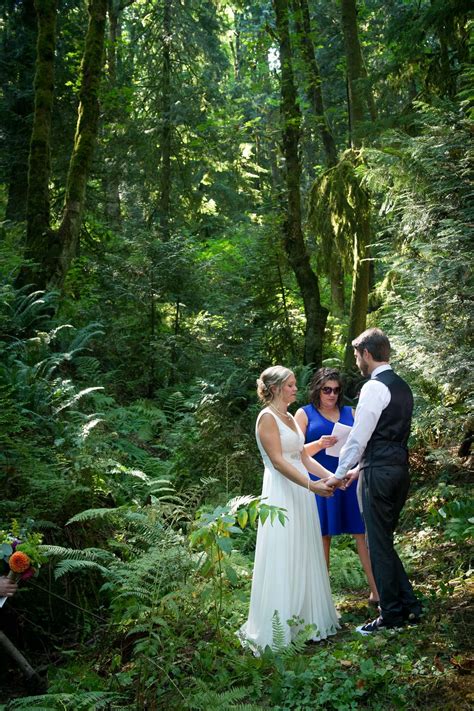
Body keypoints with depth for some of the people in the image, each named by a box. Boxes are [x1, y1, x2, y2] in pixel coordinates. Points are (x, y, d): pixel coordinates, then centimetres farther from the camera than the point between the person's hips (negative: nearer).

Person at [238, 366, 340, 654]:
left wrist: (331, 475, 3)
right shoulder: (267, 418, -11)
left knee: (304, 557, 13)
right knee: (282, 560, -4)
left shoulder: (290, 418, 15)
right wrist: (311, 485, -25)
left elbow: (303, 457, 14)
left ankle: (303, 618, 24)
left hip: (300, 492, 9)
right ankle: (278, 627, 6)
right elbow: (278, 461, -19)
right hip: (281, 493, -9)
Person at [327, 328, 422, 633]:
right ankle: (409, 605, 22)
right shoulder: (402, 386, 16)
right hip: (401, 470, 9)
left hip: (380, 473, -9)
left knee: (380, 545, 2)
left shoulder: (375, 387, -14)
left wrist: (339, 474, -2)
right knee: (384, 541, 18)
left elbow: (359, 437, -13)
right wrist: (359, 468, 23)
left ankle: (391, 615, 11)